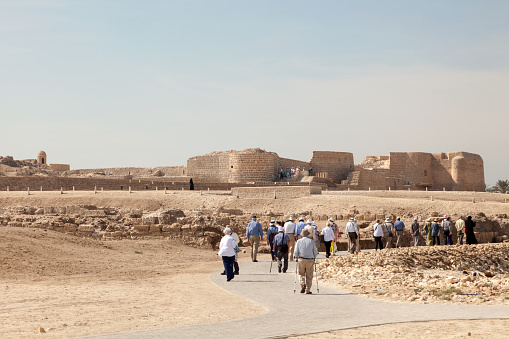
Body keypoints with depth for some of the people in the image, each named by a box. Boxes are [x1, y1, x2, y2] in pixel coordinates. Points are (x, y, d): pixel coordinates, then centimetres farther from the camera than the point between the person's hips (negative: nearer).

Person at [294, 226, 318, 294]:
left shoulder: (299, 241, -1)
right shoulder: (311, 241, -1)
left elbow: (296, 252, -4)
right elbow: (315, 252, 2)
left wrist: (296, 258, 14)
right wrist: (313, 257, 21)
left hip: (301, 260, 0)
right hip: (310, 260, 0)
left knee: (302, 274, 17)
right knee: (309, 276, 9)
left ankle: (302, 284, -7)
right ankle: (307, 290, 9)